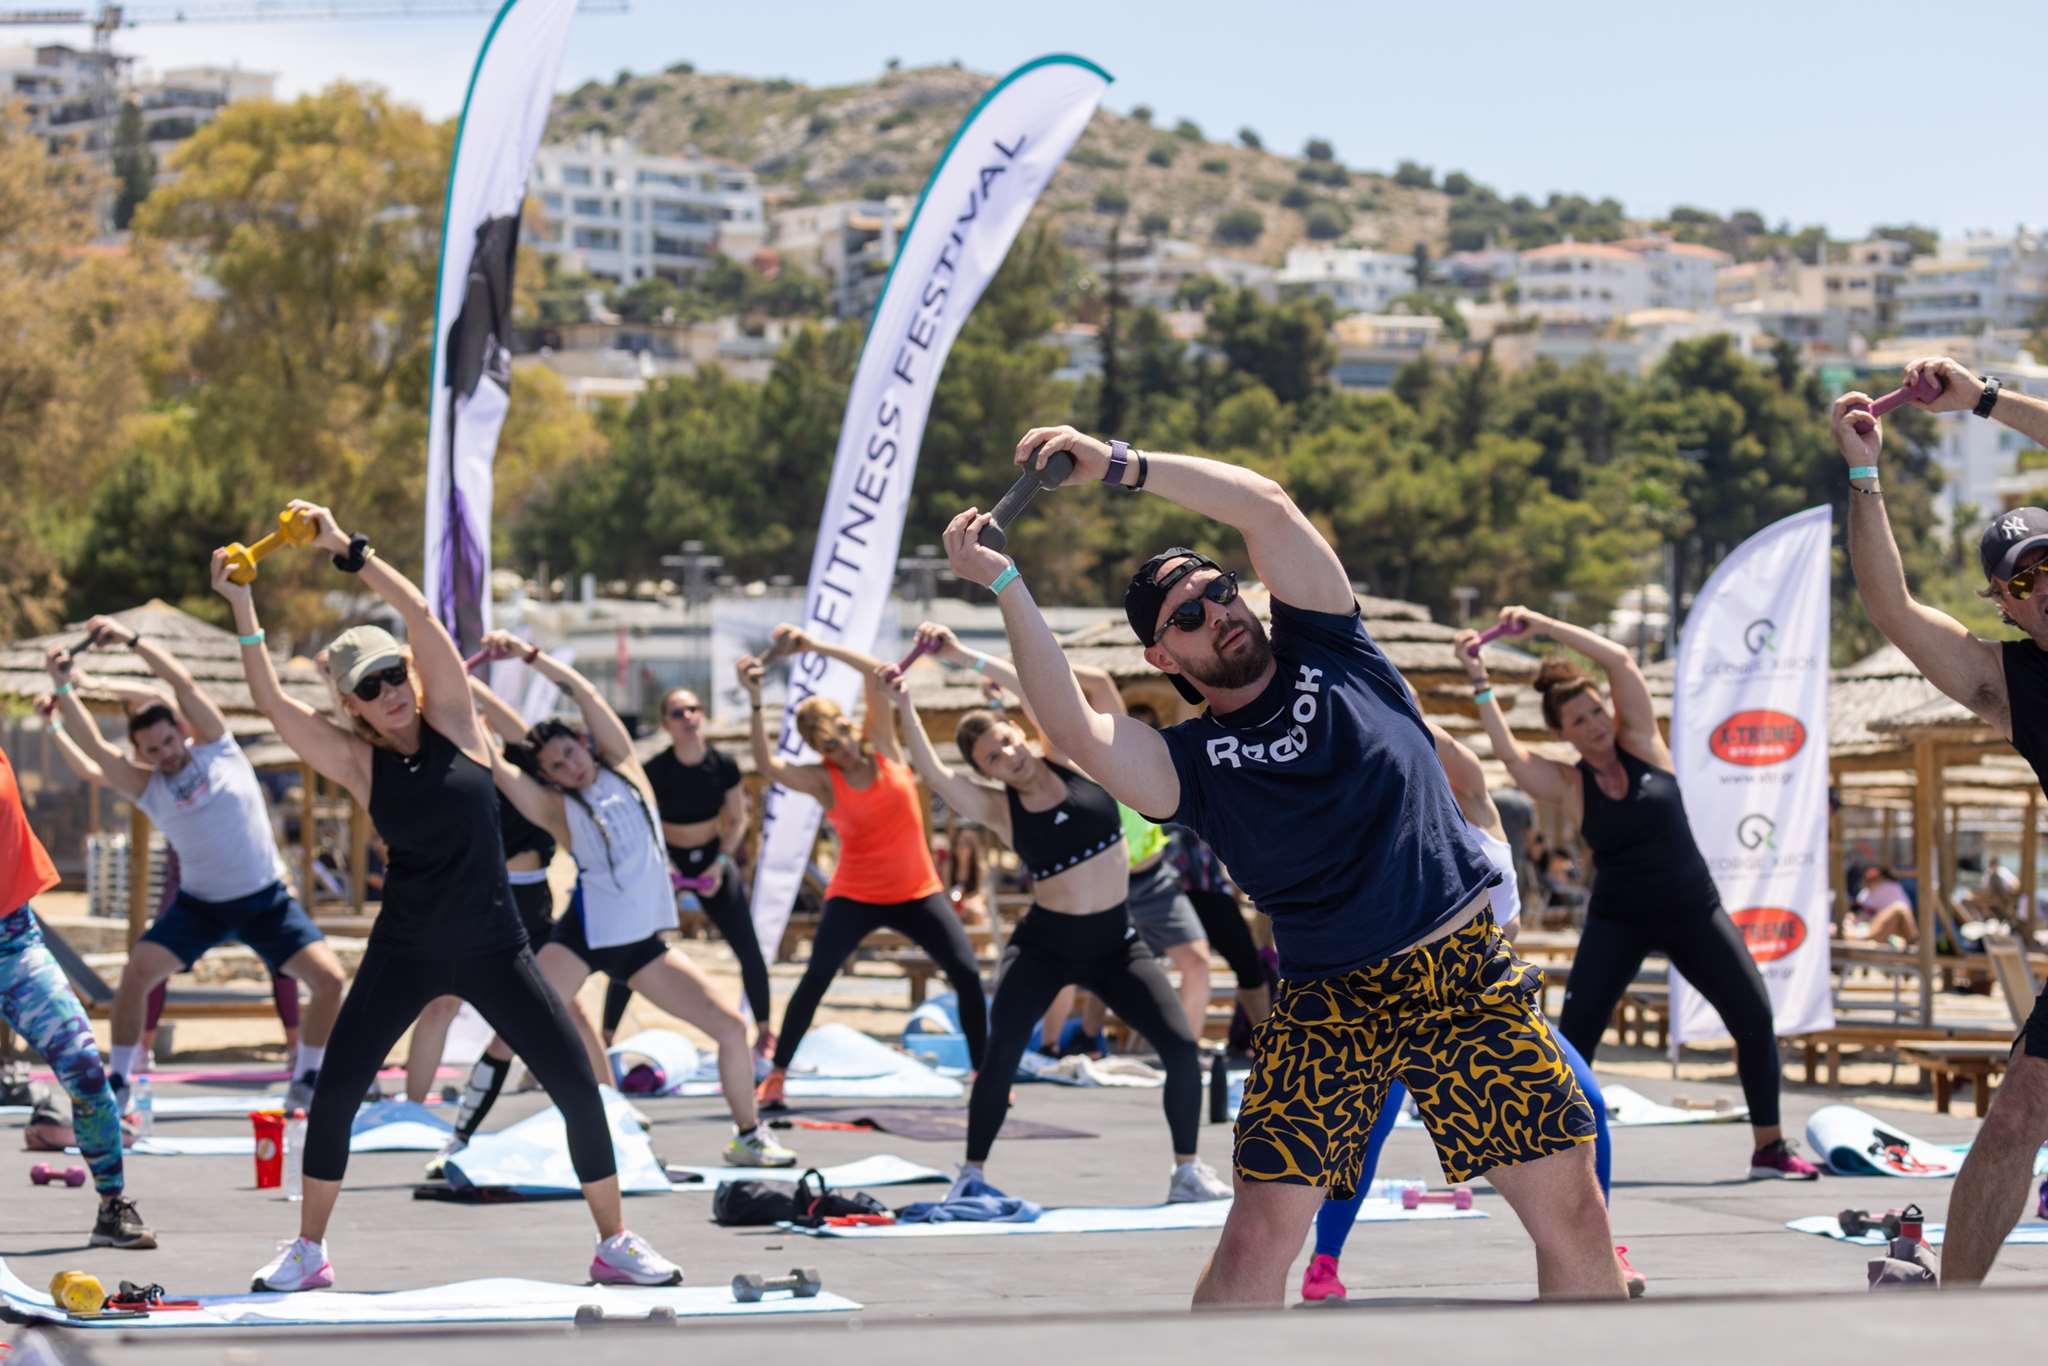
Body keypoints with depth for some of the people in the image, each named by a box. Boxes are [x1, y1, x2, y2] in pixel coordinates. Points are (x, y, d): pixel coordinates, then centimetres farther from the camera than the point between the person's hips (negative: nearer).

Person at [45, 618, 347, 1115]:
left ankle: (306, 1082, 5)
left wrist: (131, 639, -22)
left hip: (267, 900, 0)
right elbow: (93, 746, -21)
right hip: (200, 903, 0)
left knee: (330, 979, -12)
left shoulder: (214, 747, -7)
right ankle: (118, 1083, -2)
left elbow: (183, 681, -17)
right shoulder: (146, 786, -5)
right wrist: (64, 688, -32)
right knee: (136, 974, -17)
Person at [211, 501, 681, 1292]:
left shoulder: (450, 720, -4)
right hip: (404, 953, 0)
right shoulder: (357, 763, -3)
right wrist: (242, 607, -21)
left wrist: (349, 550, -19)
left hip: (493, 950, 0)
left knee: (579, 1090, -3)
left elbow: (421, 618, -15)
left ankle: (615, 1244, 11)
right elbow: (272, 702, -14)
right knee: (334, 1094, -5)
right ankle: (307, 1252, 11)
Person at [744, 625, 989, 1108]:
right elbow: (766, 765, -28)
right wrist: (755, 701, -35)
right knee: (816, 977, -16)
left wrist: (812, 646, -21)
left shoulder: (882, 746, -5)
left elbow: (877, 673, -13)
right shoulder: (822, 781, -10)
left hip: (917, 892, 2)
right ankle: (777, 1074, -6)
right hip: (855, 896, -2)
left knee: (967, 973, -8)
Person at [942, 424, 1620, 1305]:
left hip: (1472, 978, 1)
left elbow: (1266, 506, -7)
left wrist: (1118, 465, -10)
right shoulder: (1192, 762, 0)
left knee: (1574, 1216, 1)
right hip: (1332, 1006, -1)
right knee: (1258, 1233, -12)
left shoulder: (1329, 653, 5)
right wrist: (1006, 588, -23)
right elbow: (1075, 730, -20)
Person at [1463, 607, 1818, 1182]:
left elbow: (1621, 660, -14)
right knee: (1574, 1034, -11)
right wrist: (1481, 683, -25)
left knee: (1755, 1020, -1)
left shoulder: (1641, 743, -4)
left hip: (1694, 910, 1)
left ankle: (1769, 1148, 10)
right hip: (1618, 921, -1)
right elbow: (1507, 750, -22)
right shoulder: (1567, 785, -5)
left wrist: (1541, 624, -16)